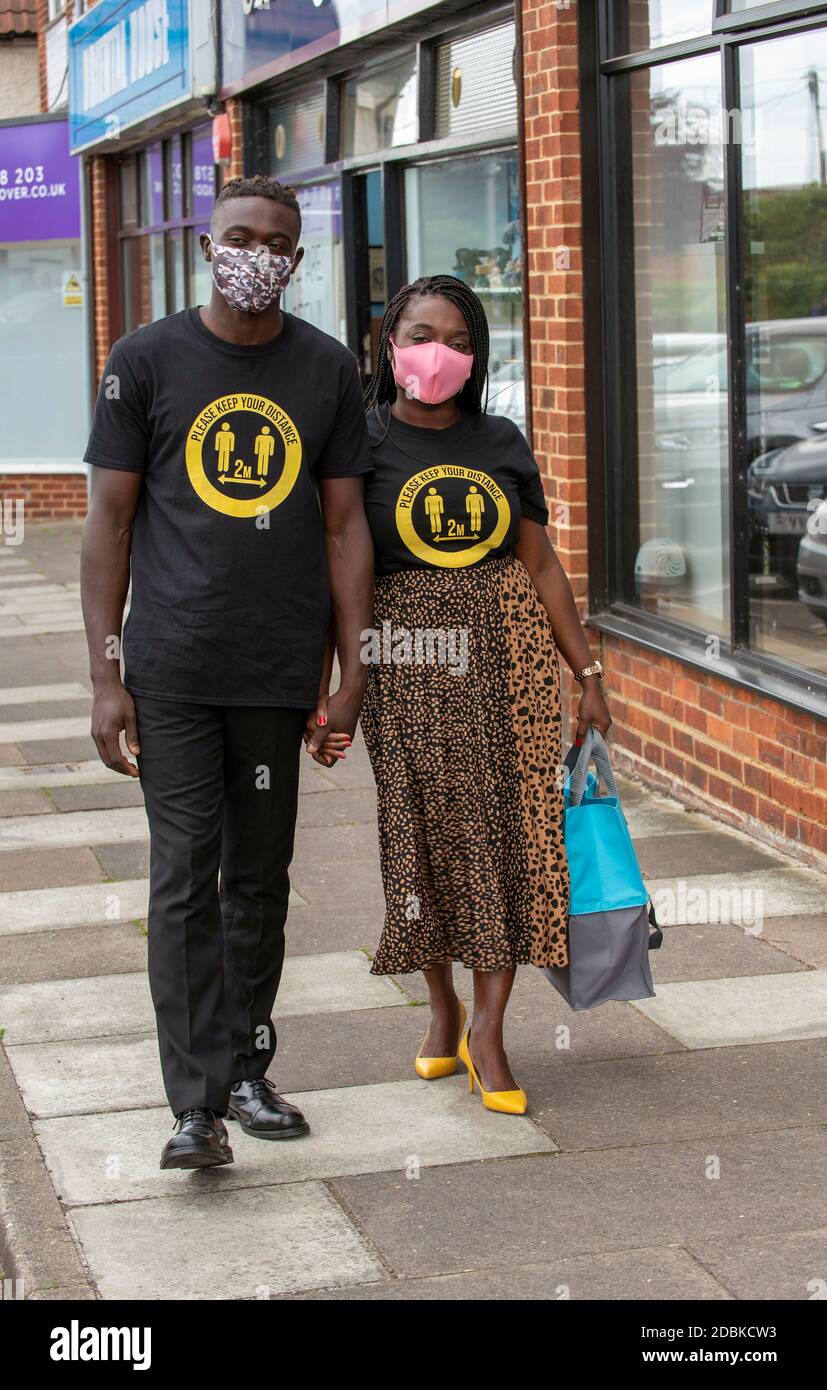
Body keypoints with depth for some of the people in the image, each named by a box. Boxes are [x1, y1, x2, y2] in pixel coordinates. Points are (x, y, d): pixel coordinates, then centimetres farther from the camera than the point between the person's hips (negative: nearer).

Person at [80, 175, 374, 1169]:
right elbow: (110, 520, 2)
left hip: (282, 671, 3)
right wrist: (106, 676, -4)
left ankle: (247, 1071, 24)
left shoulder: (328, 370, 7)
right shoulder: (147, 360, 2)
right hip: (173, 669, -2)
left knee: (261, 879, 11)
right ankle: (197, 1106, -5)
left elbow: (343, 525, 10)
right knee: (186, 879, -6)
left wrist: (351, 669, 4)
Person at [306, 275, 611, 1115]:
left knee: (512, 827, -3)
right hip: (409, 657, -2)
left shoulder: (500, 443, 7)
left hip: (509, 649, 2)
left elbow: (540, 565, 11)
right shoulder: (363, 442, -2)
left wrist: (587, 674, 10)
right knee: (426, 833, 5)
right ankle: (442, 1005, 27)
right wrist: (322, 696, -7)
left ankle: (487, 1028, 6)